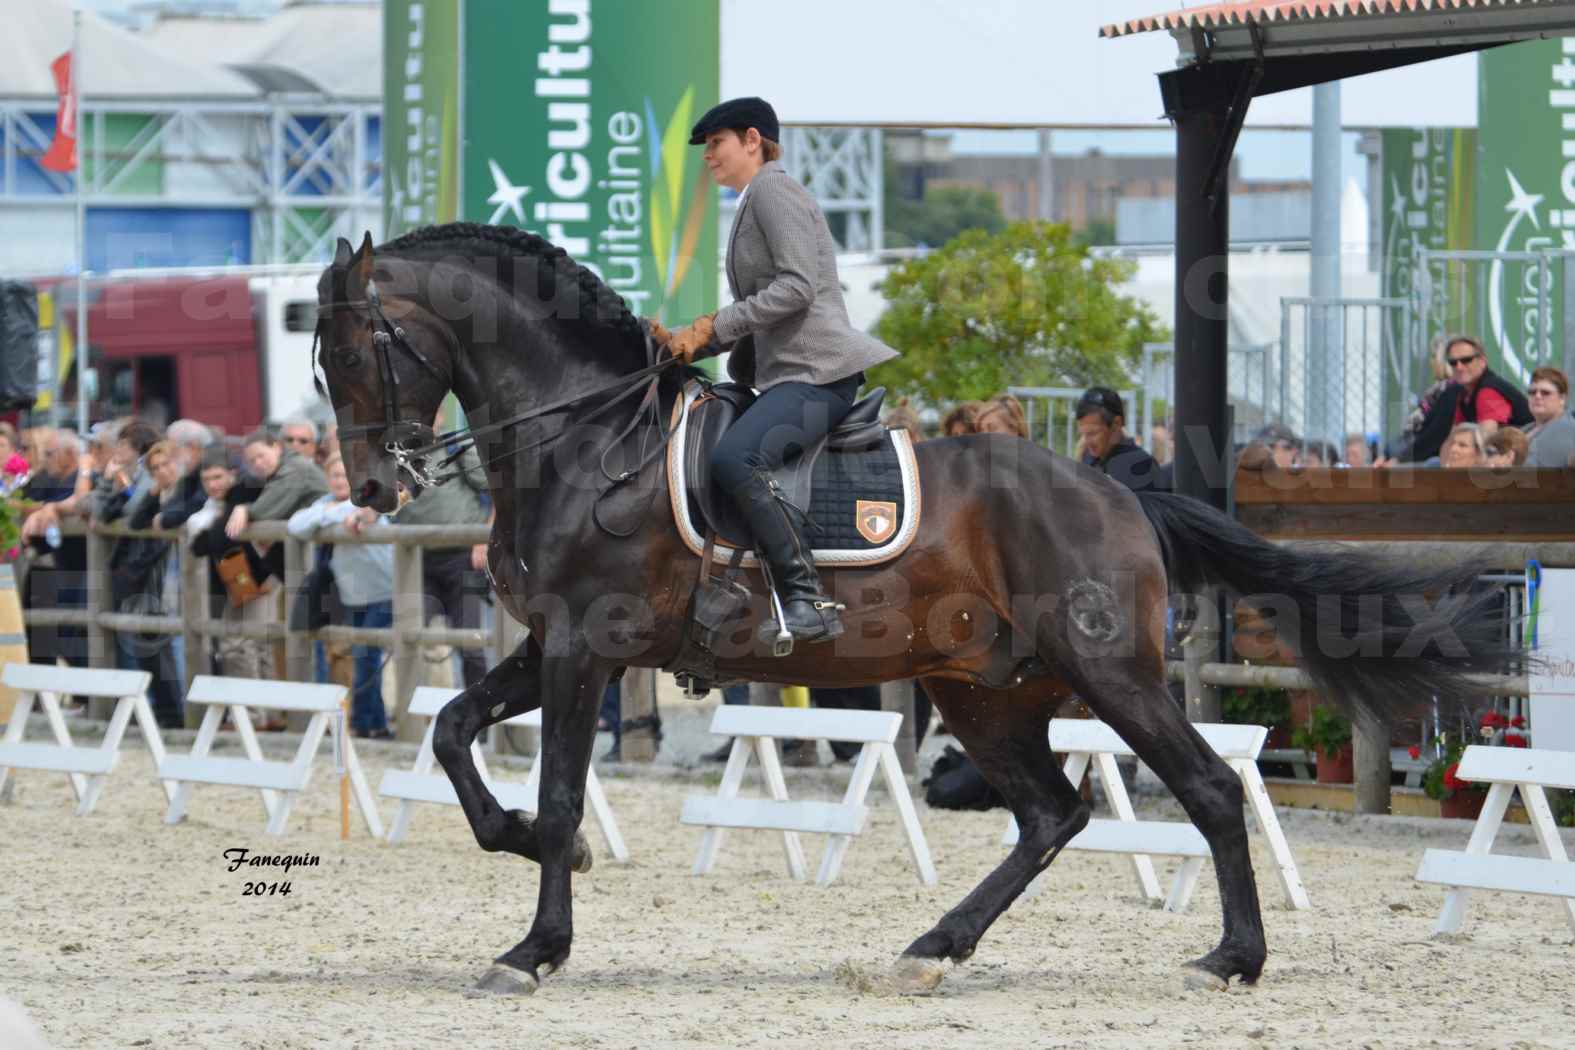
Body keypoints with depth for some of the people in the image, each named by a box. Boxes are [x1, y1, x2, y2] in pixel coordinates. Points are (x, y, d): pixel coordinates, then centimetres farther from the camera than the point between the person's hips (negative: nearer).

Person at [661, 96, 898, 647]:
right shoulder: (755, 202, 25)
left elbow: (797, 287, -18)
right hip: (786, 373, 12)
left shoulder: (773, 190, -5)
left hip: (816, 373, -12)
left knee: (734, 457, -32)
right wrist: (683, 342, 16)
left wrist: (712, 326, -15)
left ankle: (809, 599, -34)